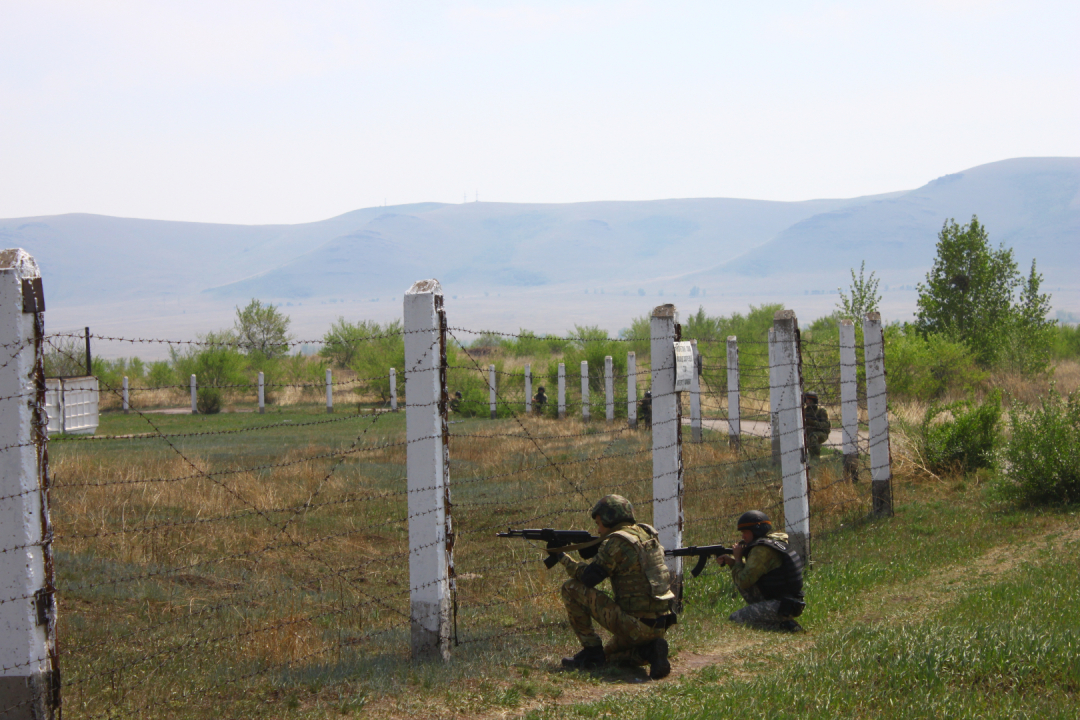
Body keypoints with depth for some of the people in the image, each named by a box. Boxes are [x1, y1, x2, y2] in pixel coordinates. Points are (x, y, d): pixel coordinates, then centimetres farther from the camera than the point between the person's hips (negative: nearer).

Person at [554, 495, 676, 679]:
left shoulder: (615, 542, -12)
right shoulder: (646, 534, 13)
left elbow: (588, 577, -9)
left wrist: (565, 560, 7)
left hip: (634, 625, -8)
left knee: (571, 588, -1)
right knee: (610, 654, 34)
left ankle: (591, 651, 4)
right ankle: (650, 650, 5)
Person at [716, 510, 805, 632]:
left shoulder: (761, 550, -16)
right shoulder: (776, 543, 14)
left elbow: (743, 581, -15)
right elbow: (752, 568, 24)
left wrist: (738, 558, 1)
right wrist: (731, 561, 10)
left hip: (783, 607, -10)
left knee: (734, 619, -4)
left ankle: (781, 625, -11)